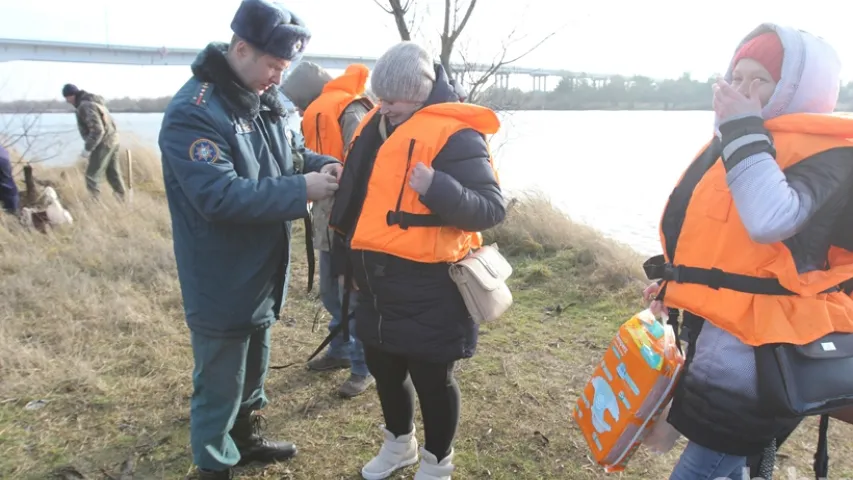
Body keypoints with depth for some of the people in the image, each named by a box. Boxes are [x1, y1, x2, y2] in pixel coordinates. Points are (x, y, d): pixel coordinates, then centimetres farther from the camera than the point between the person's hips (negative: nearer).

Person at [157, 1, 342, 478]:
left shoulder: (263, 99, 5)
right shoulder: (194, 112, -23)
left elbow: (283, 154, 17)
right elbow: (221, 196, -30)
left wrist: (322, 165, -4)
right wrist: (302, 190, -27)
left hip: (261, 273, 9)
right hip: (222, 283, -9)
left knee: (253, 367, 25)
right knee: (220, 383, 8)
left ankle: (246, 438, 46)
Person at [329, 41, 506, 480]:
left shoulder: (453, 133, -15)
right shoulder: (377, 125, 9)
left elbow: (492, 208, -19)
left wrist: (438, 189, -35)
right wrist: (352, 259, 15)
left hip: (427, 288, -8)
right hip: (379, 284, 8)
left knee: (431, 377, 9)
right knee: (383, 367, 23)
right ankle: (398, 443, 49)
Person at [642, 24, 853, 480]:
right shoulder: (738, 142, 14)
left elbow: (770, 221, -32)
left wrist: (744, 129, -24)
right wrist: (675, 285, 16)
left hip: (758, 345, -9)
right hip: (715, 327, 9)